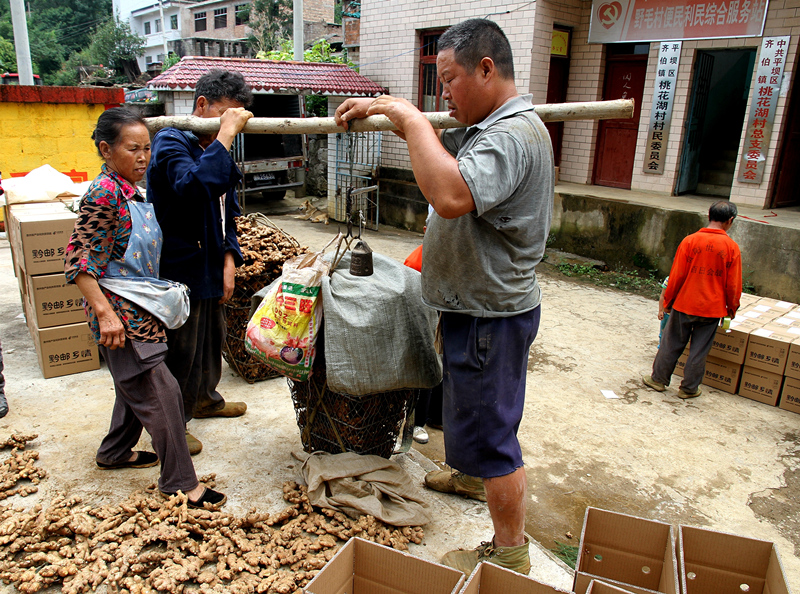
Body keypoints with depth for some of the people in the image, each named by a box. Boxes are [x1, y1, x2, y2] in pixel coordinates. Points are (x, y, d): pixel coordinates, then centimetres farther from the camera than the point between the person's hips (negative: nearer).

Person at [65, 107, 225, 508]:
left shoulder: (132, 192, 10)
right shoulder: (104, 193, -18)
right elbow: (77, 259, -21)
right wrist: (106, 313, -27)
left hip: (140, 309, 10)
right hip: (119, 313, -10)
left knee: (136, 384, 23)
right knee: (161, 393, -6)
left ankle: (114, 453, 43)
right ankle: (180, 484, 5)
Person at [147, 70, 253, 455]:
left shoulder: (213, 149, 13)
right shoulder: (171, 142, -15)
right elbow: (193, 186, -39)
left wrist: (229, 259, 4)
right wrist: (225, 135, -33)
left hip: (209, 265, 9)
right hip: (180, 268, -9)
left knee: (213, 336, 23)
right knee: (182, 350, 2)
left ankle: (205, 398, 44)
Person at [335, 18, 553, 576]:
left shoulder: (512, 135, -25)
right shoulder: (489, 128, 10)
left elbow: (451, 195, -42)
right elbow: (437, 142, 27)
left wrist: (410, 118, -31)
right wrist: (381, 107, 14)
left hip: (490, 316, -11)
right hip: (477, 306, 11)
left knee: (489, 431, 1)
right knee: (473, 411, 30)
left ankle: (510, 551, 19)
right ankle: (474, 475, 56)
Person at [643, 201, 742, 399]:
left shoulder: (690, 241, -9)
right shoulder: (731, 247, -8)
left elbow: (676, 276, -6)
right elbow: (733, 284, -2)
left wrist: (668, 300, 6)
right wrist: (732, 308, 13)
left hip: (684, 304, 0)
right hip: (711, 308, 0)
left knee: (671, 344, 13)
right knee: (699, 350, 11)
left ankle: (658, 379, 24)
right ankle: (689, 388, 21)